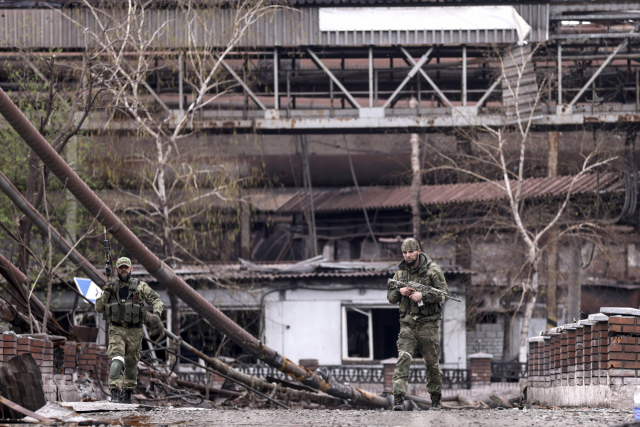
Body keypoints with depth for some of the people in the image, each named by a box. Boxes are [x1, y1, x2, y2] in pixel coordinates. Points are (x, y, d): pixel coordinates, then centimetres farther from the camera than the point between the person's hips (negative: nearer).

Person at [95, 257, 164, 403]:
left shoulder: (140, 286, 2)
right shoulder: (112, 286, 7)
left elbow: (156, 300, -2)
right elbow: (99, 308, 7)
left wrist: (156, 314, -22)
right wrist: (107, 292, -9)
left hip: (134, 332, 1)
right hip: (116, 330, -1)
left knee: (131, 364, 13)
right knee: (117, 361, -20)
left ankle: (127, 393, 31)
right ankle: (115, 394, -27)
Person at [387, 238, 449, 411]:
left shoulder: (433, 270, -3)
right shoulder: (400, 272, 10)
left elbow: (443, 293, -9)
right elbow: (390, 297, 14)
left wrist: (423, 296, -21)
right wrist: (400, 292, -8)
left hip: (428, 324, -2)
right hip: (407, 324, 2)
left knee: (432, 363, 6)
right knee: (403, 358, -14)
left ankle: (436, 400, 22)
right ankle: (398, 399, -22)